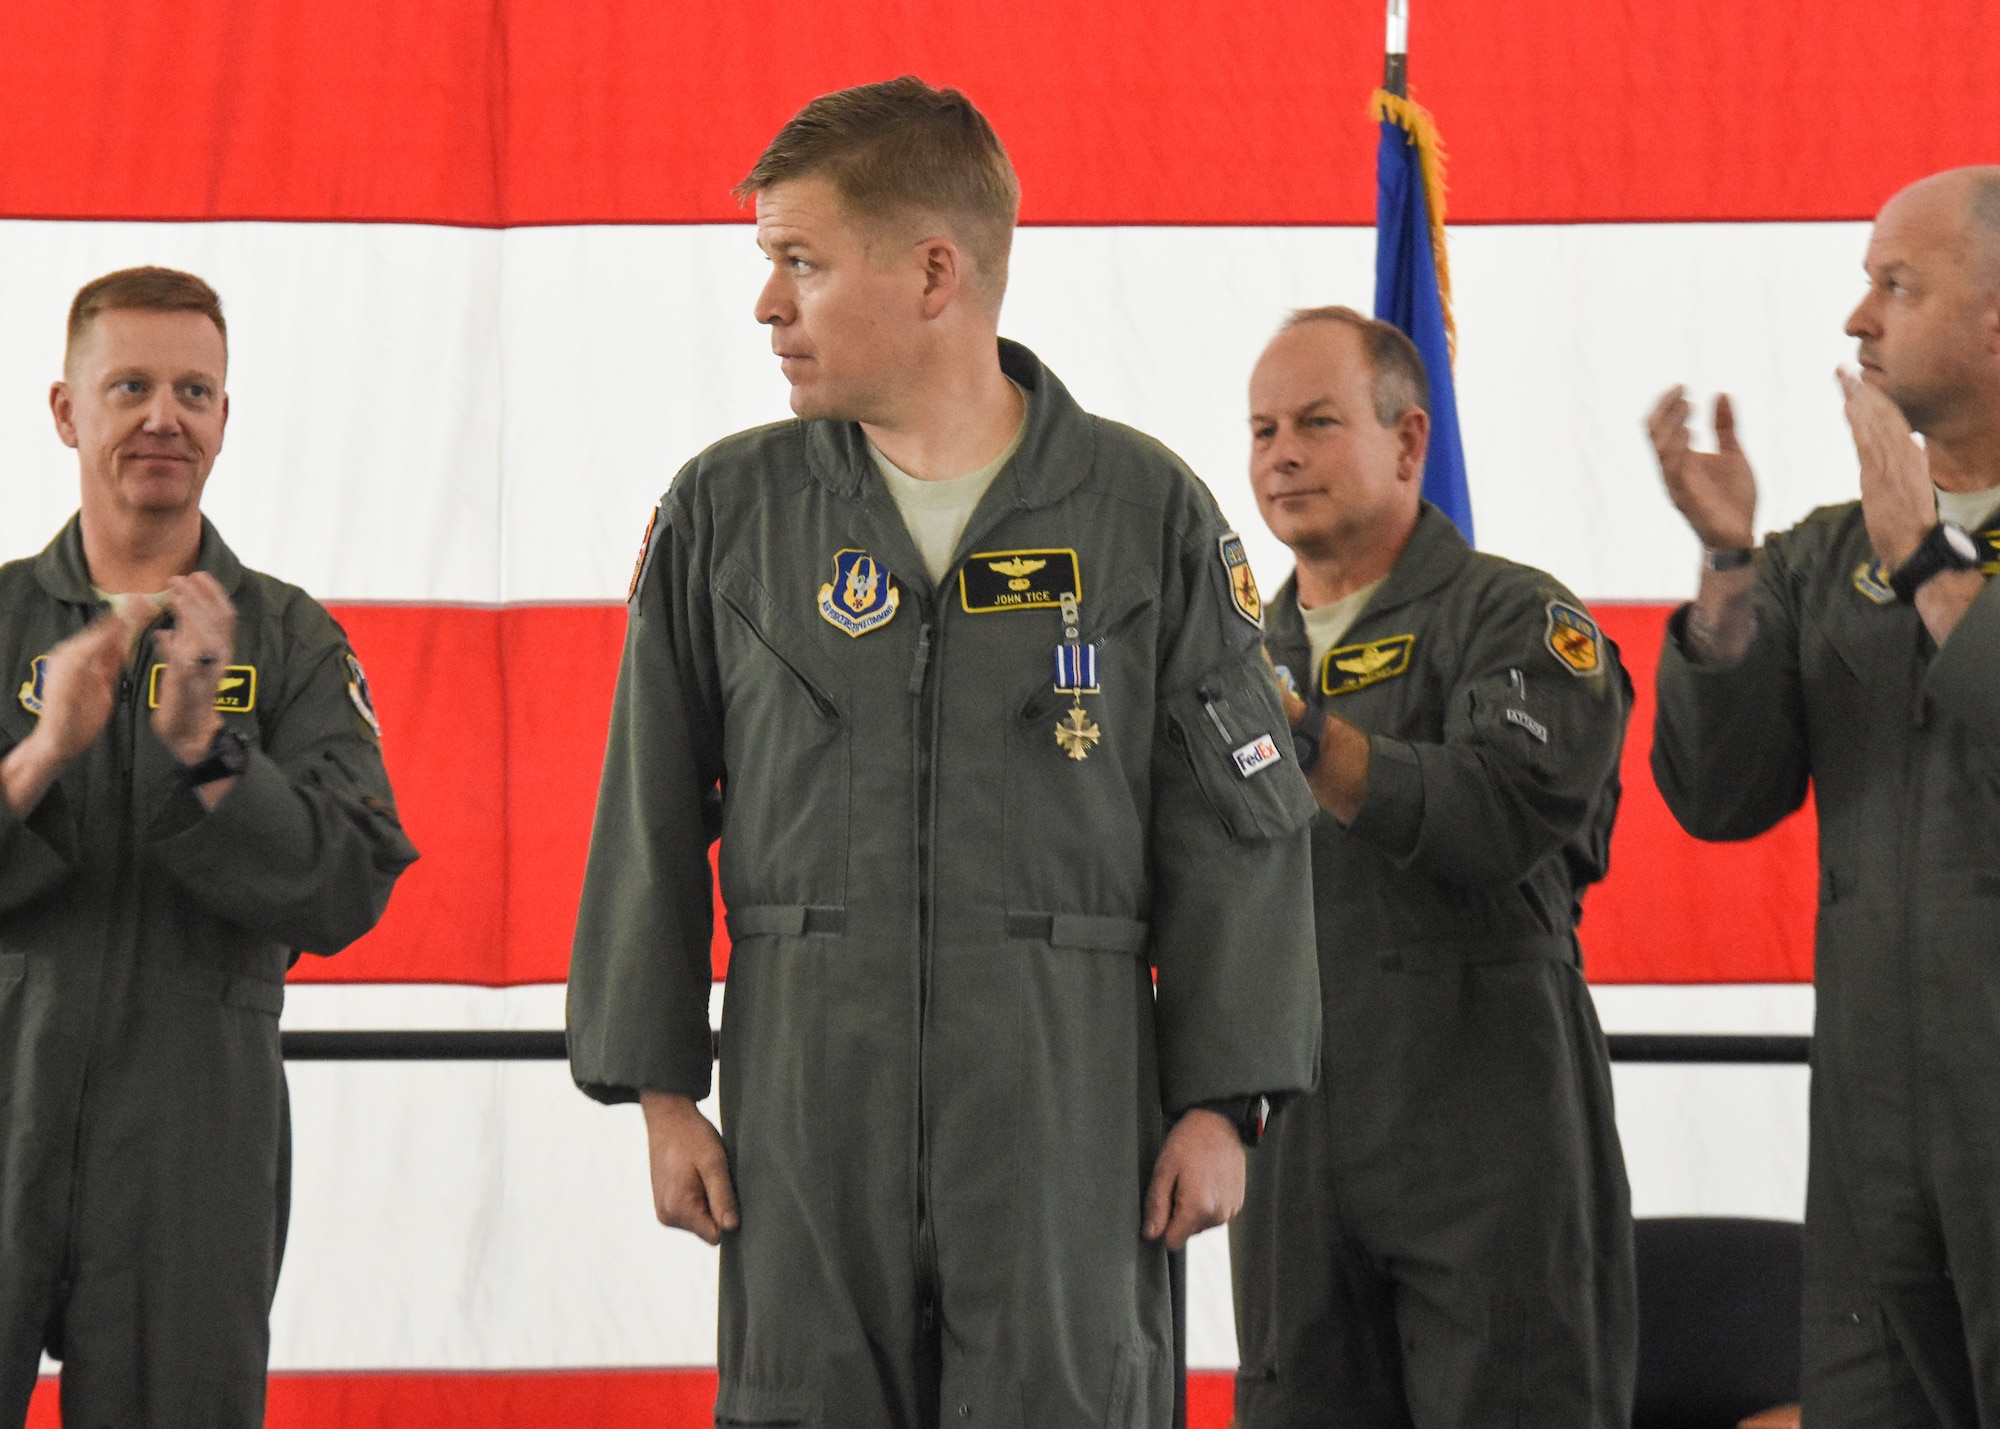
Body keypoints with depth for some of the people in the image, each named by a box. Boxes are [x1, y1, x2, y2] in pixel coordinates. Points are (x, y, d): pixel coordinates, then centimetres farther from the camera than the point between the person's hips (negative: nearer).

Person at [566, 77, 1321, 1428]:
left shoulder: (1145, 511, 1)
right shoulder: (727, 514, 5)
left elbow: (1238, 826, 3)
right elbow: (651, 824, 9)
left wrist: (1220, 1104, -1)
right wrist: (660, 1090, 5)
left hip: (1067, 1113, -1)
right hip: (808, 1114, 2)